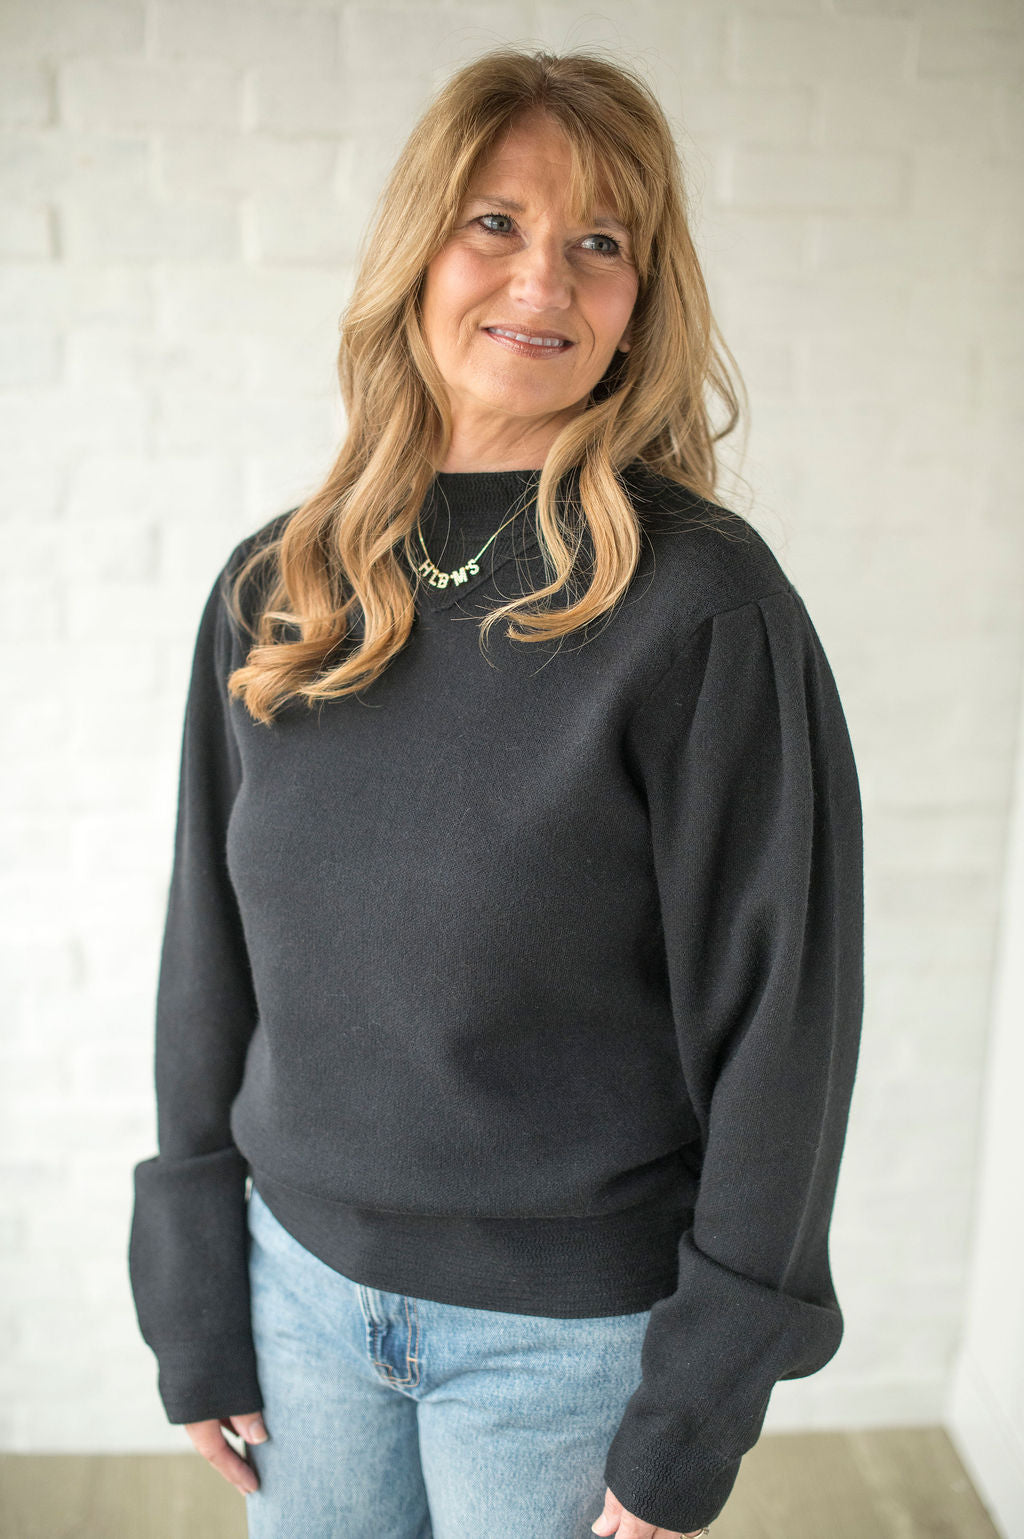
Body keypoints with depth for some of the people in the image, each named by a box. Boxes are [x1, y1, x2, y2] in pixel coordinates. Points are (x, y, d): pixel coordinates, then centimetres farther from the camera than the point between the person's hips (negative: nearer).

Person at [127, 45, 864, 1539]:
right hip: (301, 1272, 4)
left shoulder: (706, 603, -15)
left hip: (573, 1327, -3)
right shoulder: (272, 592, -2)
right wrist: (197, 1311, 6)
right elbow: (210, 959, 4)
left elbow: (776, 1013, -13)